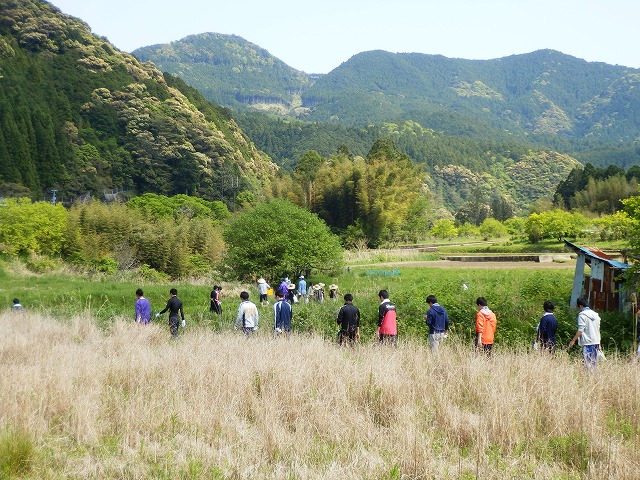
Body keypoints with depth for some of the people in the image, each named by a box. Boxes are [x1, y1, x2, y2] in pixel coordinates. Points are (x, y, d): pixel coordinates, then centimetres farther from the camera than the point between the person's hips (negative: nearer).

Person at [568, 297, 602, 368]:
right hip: (596, 342, 7)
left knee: (588, 363, -9)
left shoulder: (582, 315, -7)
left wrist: (573, 340, -8)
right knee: (594, 363, 10)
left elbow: (580, 330, -13)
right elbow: (598, 330, 20)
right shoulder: (595, 315, 16)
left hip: (588, 343, -7)